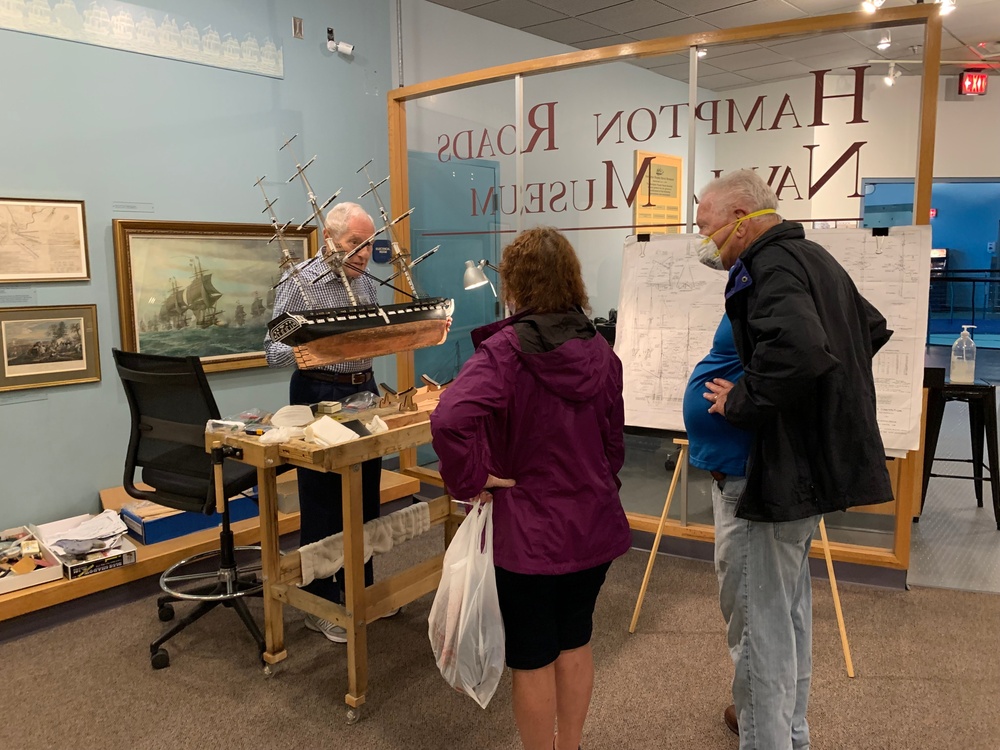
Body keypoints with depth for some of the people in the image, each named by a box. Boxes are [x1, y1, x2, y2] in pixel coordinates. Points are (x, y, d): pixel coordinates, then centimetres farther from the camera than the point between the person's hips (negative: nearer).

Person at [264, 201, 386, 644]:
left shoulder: (366, 283, 8)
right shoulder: (301, 283, -12)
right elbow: (273, 352, -14)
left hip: (364, 390, 7)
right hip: (319, 395, -6)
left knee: (366, 496, 14)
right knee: (322, 503, 3)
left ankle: (360, 589, 31)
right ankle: (322, 606, 17)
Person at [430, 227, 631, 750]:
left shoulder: (504, 350, -19)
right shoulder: (599, 350, 0)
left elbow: (450, 419, -36)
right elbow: (613, 438, 10)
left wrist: (469, 480, -20)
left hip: (528, 529, -6)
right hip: (593, 522, 6)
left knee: (533, 660, 12)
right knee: (575, 640, 23)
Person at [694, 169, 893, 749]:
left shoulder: (770, 266, -17)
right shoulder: (812, 257, 14)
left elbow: (796, 351, -35)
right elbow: (872, 327, 27)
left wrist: (741, 400, -20)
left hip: (772, 474, -11)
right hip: (813, 463, 11)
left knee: (757, 619, -1)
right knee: (791, 609, 22)